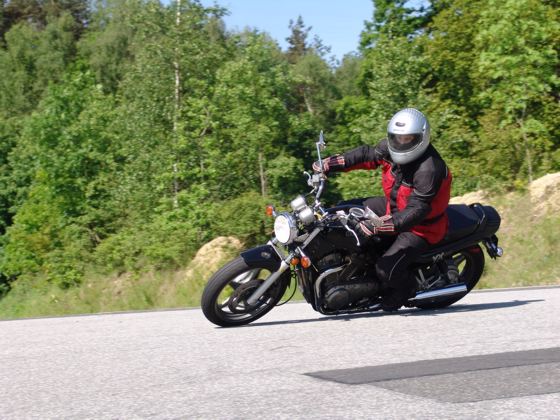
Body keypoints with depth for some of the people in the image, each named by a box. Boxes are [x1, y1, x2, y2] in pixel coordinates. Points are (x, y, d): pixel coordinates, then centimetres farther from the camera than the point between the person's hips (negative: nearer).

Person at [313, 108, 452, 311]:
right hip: (394, 206, 9)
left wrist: (378, 226, -48)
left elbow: (416, 211, -39)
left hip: (420, 227, -8)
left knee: (387, 270, -21)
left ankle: (405, 288, 15)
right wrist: (330, 164, -4)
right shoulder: (392, 148, -11)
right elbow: (367, 154, 6)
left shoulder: (429, 169, -34)